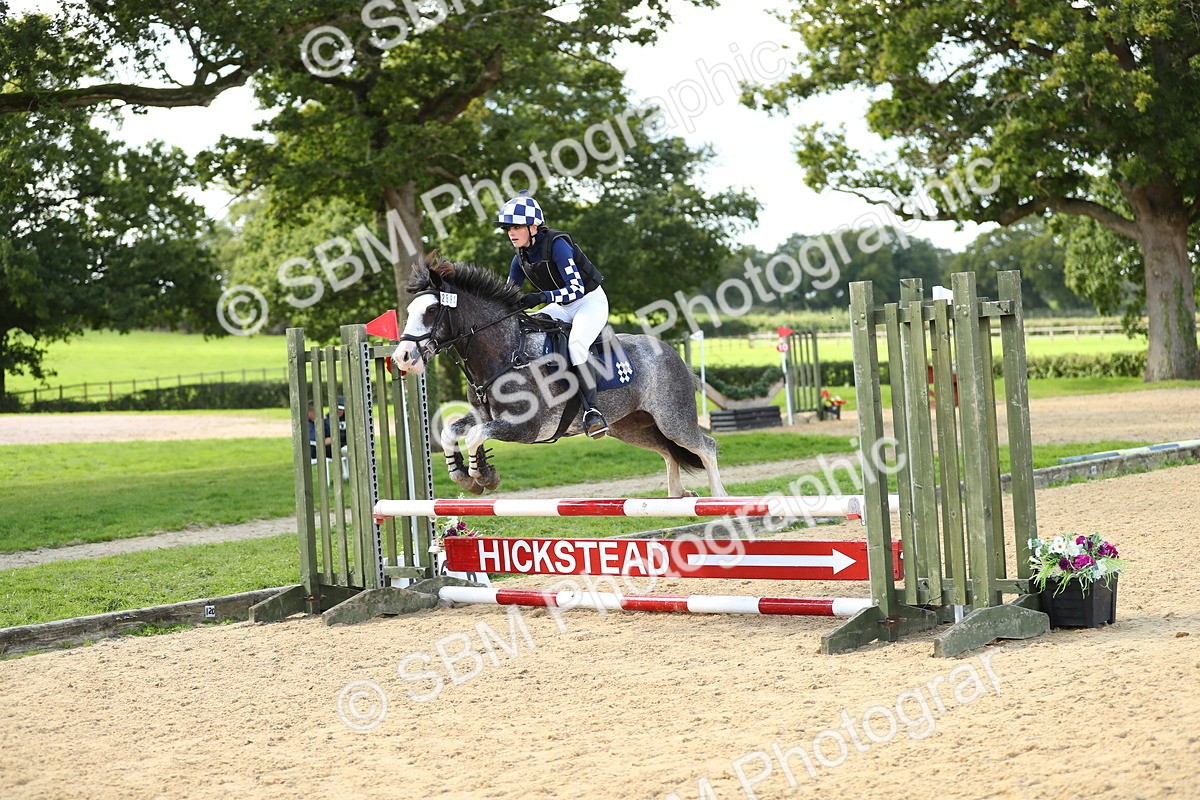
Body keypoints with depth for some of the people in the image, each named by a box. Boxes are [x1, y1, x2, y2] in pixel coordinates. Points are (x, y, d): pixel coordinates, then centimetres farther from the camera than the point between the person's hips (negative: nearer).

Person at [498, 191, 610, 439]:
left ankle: (592, 411, -30)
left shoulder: (557, 245, -25)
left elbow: (576, 288, -31)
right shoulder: (521, 259, -2)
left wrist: (542, 297, -43)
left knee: (576, 346, -33)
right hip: (562, 307, 8)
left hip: (591, 301, -8)